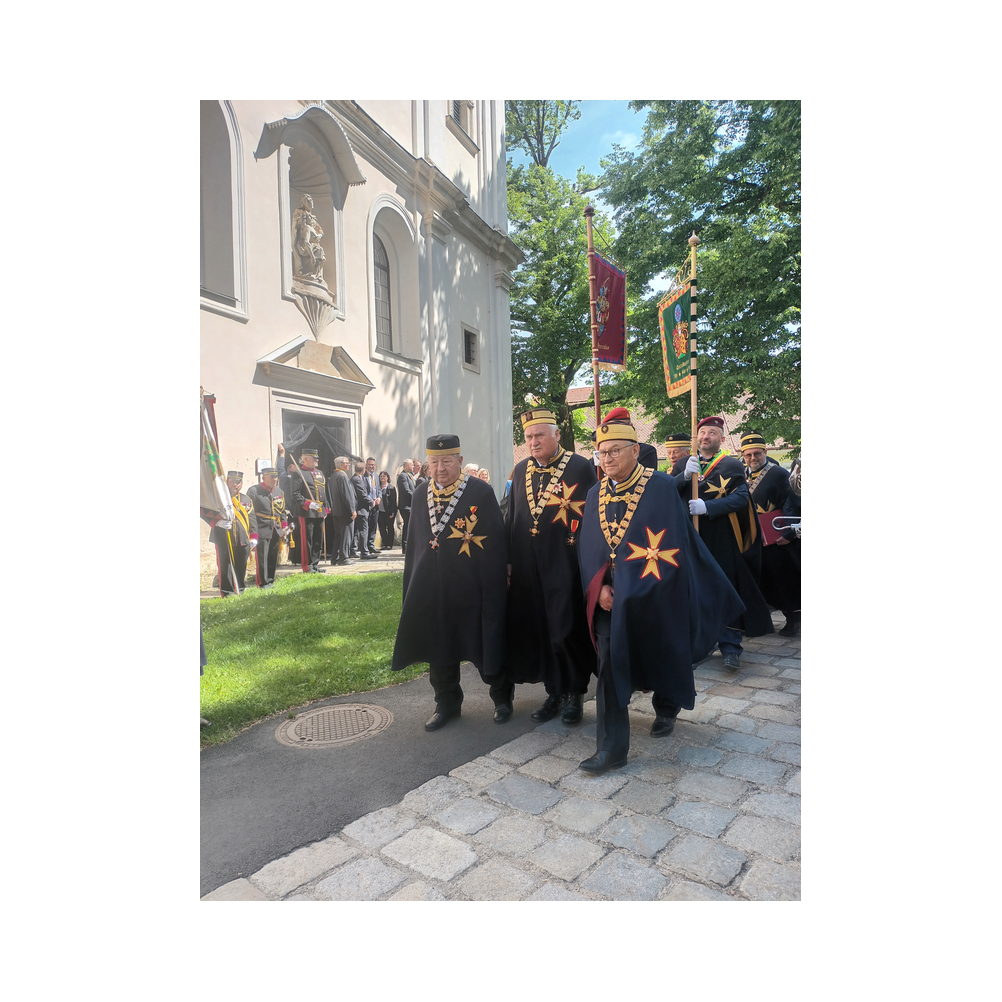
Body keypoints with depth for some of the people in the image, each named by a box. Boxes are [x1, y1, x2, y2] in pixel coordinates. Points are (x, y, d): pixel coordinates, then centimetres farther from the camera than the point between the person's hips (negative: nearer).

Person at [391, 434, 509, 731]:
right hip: (431, 589, 5)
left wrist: (494, 588, -10)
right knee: (439, 645, 15)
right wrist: (411, 583, 12)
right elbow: (414, 541, 12)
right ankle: (446, 703, 35)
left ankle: (501, 696, 35)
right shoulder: (421, 494, 6)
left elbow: (497, 543, -9)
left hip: (472, 589, -4)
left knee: (483, 645, 8)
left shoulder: (481, 492, -9)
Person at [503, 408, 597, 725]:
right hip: (528, 569, 5)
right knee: (538, 630, 10)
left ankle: (574, 694, 23)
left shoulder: (581, 467, -5)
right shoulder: (521, 470, 11)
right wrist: (509, 561, 10)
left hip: (566, 566, -5)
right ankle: (554, 693, 27)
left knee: (568, 629, 1)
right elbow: (511, 518, 14)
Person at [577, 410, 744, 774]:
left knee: (661, 656, 17)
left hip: (655, 595, -3)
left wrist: (636, 586, -13)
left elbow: (671, 544, -13)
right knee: (610, 663, -3)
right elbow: (588, 547, 4)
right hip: (610, 597, 3)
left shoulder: (661, 487, -11)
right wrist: (600, 587, -9)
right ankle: (612, 747, 7)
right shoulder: (595, 494, 4)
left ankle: (666, 708, 48)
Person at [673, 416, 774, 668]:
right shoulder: (682, 465, 12)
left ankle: (730, 648, 6)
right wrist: (685, 475, -18)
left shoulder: (733, 465, 2)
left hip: (721, 540, -3)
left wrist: (707, 507, -22)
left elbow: (741, 497, -11)